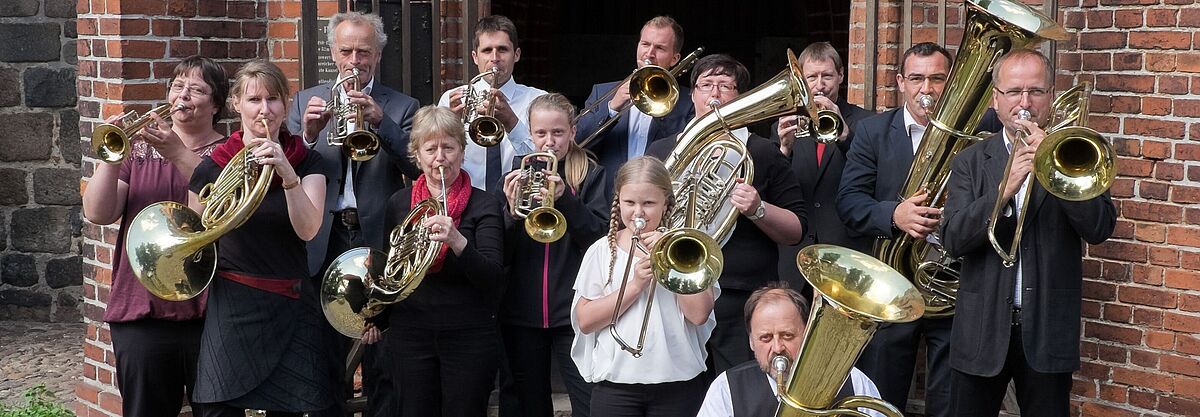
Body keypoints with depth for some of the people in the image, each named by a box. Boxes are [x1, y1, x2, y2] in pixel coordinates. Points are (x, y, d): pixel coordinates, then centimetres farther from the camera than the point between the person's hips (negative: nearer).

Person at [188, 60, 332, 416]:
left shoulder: (307, 162, 1)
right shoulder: (212, 167, 0)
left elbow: (307, 230, -16)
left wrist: (288, 174, -27)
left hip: (292, 307, 1)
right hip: (233, 307, -1)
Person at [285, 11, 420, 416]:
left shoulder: (402, 107, 4)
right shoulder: (305, 101, 9)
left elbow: (418, 168, -10)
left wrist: (380, 122, -24)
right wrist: (308, 134, -21)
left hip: (379, 240, -1)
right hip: (324, 242, 2)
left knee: (383, 363, 5)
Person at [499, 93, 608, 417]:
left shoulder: (591, 175, 3)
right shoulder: (518, 175, 8)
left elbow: (600, 241, -10)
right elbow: (501, 255, 3)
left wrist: (565, 199, -23)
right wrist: (513, 211, -16)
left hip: (573, 313, -3)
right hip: (521, 314, 3)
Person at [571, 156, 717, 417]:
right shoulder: (602, 251, 4)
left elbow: (699, 314, -9)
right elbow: (585, 321, -5)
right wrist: (635, 284, -13)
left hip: (678, 382, 0)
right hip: (616, 383, 0)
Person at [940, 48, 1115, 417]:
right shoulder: (971, 162, 4)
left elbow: (1100, 229, -10)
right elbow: (953, 240, -8)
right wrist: (1004, 190, -22)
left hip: (1048, 330, 0)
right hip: (983, 329, 1)